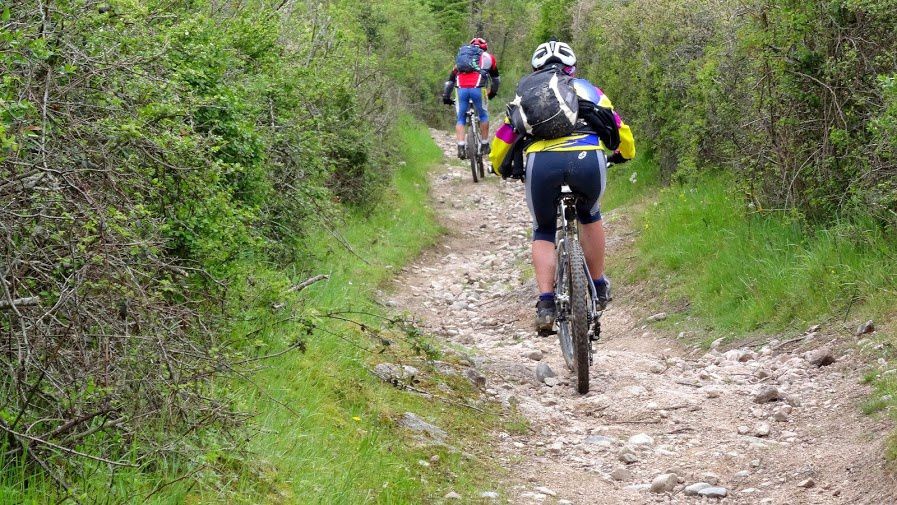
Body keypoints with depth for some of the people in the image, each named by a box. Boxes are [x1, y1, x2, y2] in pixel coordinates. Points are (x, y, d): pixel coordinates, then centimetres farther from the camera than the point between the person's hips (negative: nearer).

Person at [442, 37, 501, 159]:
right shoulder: (488, 57, 24)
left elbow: (450, 79, 29)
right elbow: (496, 78, 33)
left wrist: (446, 97, 33)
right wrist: (493, 92, 48)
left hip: (461, 89, 2)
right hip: (477, 89, -2)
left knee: (461, 119, 13)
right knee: (483, 116, 20)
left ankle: (461, 148, -1)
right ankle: (484, 146, 21)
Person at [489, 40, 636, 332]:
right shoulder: (587, 89, 32)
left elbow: (501, 145, 29)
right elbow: (621, 132, 35)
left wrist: (505, 169, 49)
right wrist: (623, 155, 56)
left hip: (542, 162, 0)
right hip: (588, 158, 0)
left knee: (543, 231, 21)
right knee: (589, 215, 31)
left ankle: (546, 304, 5)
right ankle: (599, 288, 32)